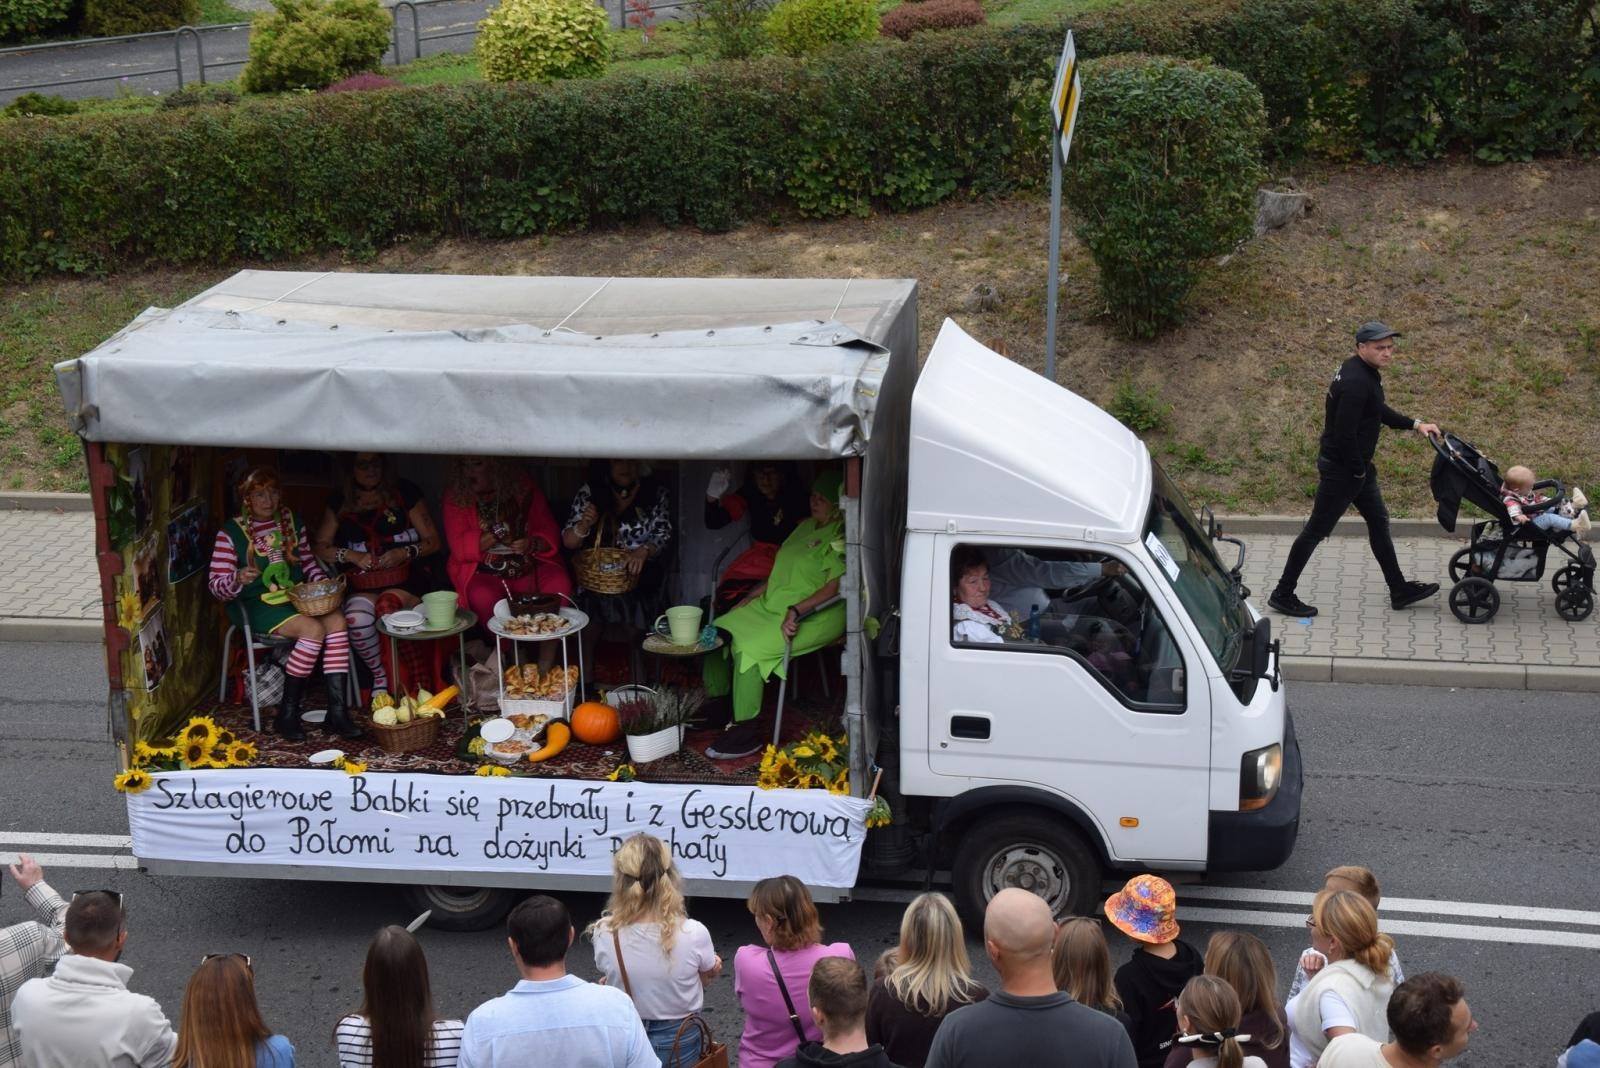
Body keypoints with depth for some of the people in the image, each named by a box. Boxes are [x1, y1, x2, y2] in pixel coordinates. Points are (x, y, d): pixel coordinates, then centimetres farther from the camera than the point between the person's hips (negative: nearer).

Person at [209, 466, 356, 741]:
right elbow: (216, 586, -7)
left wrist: (323, 584, 2)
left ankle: (337, 713, -27)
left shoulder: (292, 522, 11)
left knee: (336, 620, -26)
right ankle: (286, 715, -20)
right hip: (260, 604, -5)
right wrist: (238, 579, -29)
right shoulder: (231, 533, -5)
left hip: (298, 596, 5)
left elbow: (308, 562, 22)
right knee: (313, 629, -31)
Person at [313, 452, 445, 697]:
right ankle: (379, 675, -9)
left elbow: (434, 541, 8)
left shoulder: (404, 493, 8)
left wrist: (406, 552, -12)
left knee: (388, 604, -36)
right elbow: (319, 547, 14)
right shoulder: (340, 502, 14)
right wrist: (351, 555, -4)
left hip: (406, 578, -2)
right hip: (362, 584, 2)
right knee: (357, 617, -32)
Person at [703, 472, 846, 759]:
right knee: (720, 631, -3)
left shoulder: (841, 538, -10)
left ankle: (746, 732, -21)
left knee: (748, 647, -27)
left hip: (815, 615, -9)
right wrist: (751, 598, 13)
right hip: (772, 605, 9)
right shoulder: (805, 527, 18)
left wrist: (796, 611, -27)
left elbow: (834, 587, -19)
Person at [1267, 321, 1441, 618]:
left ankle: (1400, 590, 27)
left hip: (1358, 466, 10)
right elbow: (1344, 433, -30)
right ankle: (1283, 594, 9)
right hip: (1341, 469, -10)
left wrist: (1414, 424, 13)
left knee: (1379, 522, 16)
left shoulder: (1367, 373, 6)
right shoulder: (1355, 382, -27)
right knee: (1317, 530, -1)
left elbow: (1378, 410, 22)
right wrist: (1358, 470, -18)